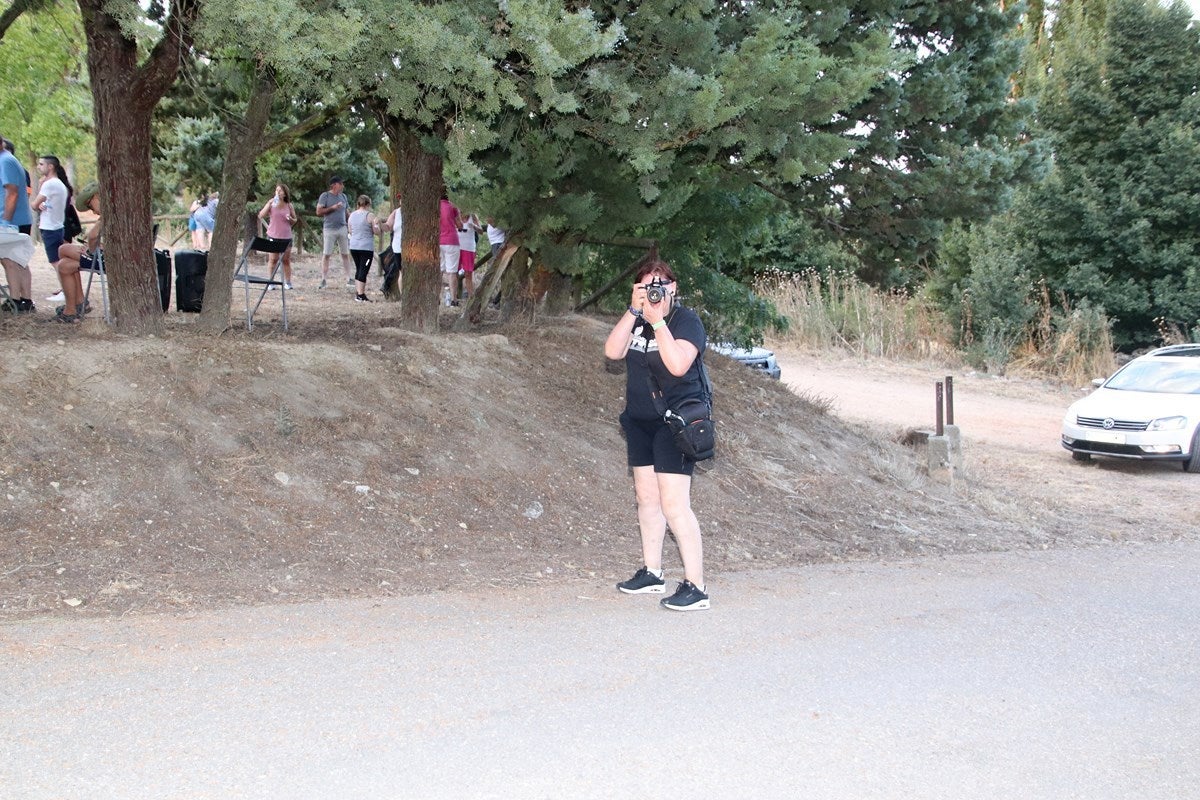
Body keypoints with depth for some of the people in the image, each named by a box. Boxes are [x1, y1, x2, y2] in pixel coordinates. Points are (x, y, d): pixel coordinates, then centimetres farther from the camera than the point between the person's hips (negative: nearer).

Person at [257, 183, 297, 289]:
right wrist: (269, 204, -15)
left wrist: (290, 219, -10)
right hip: (273, 236, -2)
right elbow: (261, 216, -8)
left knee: (286, 260, 5)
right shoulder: (271, 203, 0)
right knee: (273, 259, -1)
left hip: (286, 237, 2)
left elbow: (294, 221, 14)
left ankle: (287, 282, 11)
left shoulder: (289, 206, 5)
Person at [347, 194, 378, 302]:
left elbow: (350, 231, 17)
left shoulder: (352, 215, 9)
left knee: (358, 270, 17)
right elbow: (376, 231, -6)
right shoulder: (370, 216, -8)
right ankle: (361, 295, -9)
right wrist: (376, 223, 12)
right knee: (363, 271, -5)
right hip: (366, 248, -6)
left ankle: (357, 293, 19)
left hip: (353, 247, 6)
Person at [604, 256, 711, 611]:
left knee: (674, 505, -13)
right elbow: (613, 351, -9)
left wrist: (657, 320, -25)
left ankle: (695, 587, -10)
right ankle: (652, 573, 26)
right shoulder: (635, 319, 7)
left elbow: (678, 365, -26)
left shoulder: (686, 320, -10)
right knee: (646, 496, 14)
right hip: (640, 420, 7)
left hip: (675, 422, -7)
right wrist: (634, 311, -16)